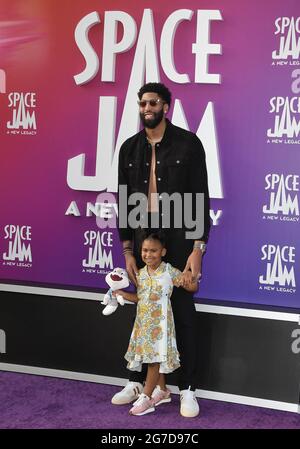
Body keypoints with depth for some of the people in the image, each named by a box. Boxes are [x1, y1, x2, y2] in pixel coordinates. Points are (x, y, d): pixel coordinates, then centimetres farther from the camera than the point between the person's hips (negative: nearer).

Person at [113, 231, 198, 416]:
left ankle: (146, 397, 5)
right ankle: (162, 390, 31)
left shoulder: (170, 272, -11)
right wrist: (121, 293, 5)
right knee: (155, 359, 15)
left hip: (159, 323, -6)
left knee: (155, 359, -1)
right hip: (143, 323, 6)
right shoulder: (140, 274, 5)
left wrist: (187, 282, -30)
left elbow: (194, 288, -8)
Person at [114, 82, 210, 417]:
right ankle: (138, 381, 25)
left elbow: (200, 198, -7)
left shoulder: (188, 144, -5)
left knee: (182, 312, 4)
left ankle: (187, 389, 15)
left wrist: (197, 249, -12)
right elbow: (124, 201, 8)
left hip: (179, 240, -3)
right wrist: (127, 251, 4)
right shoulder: (130, 148, 6)